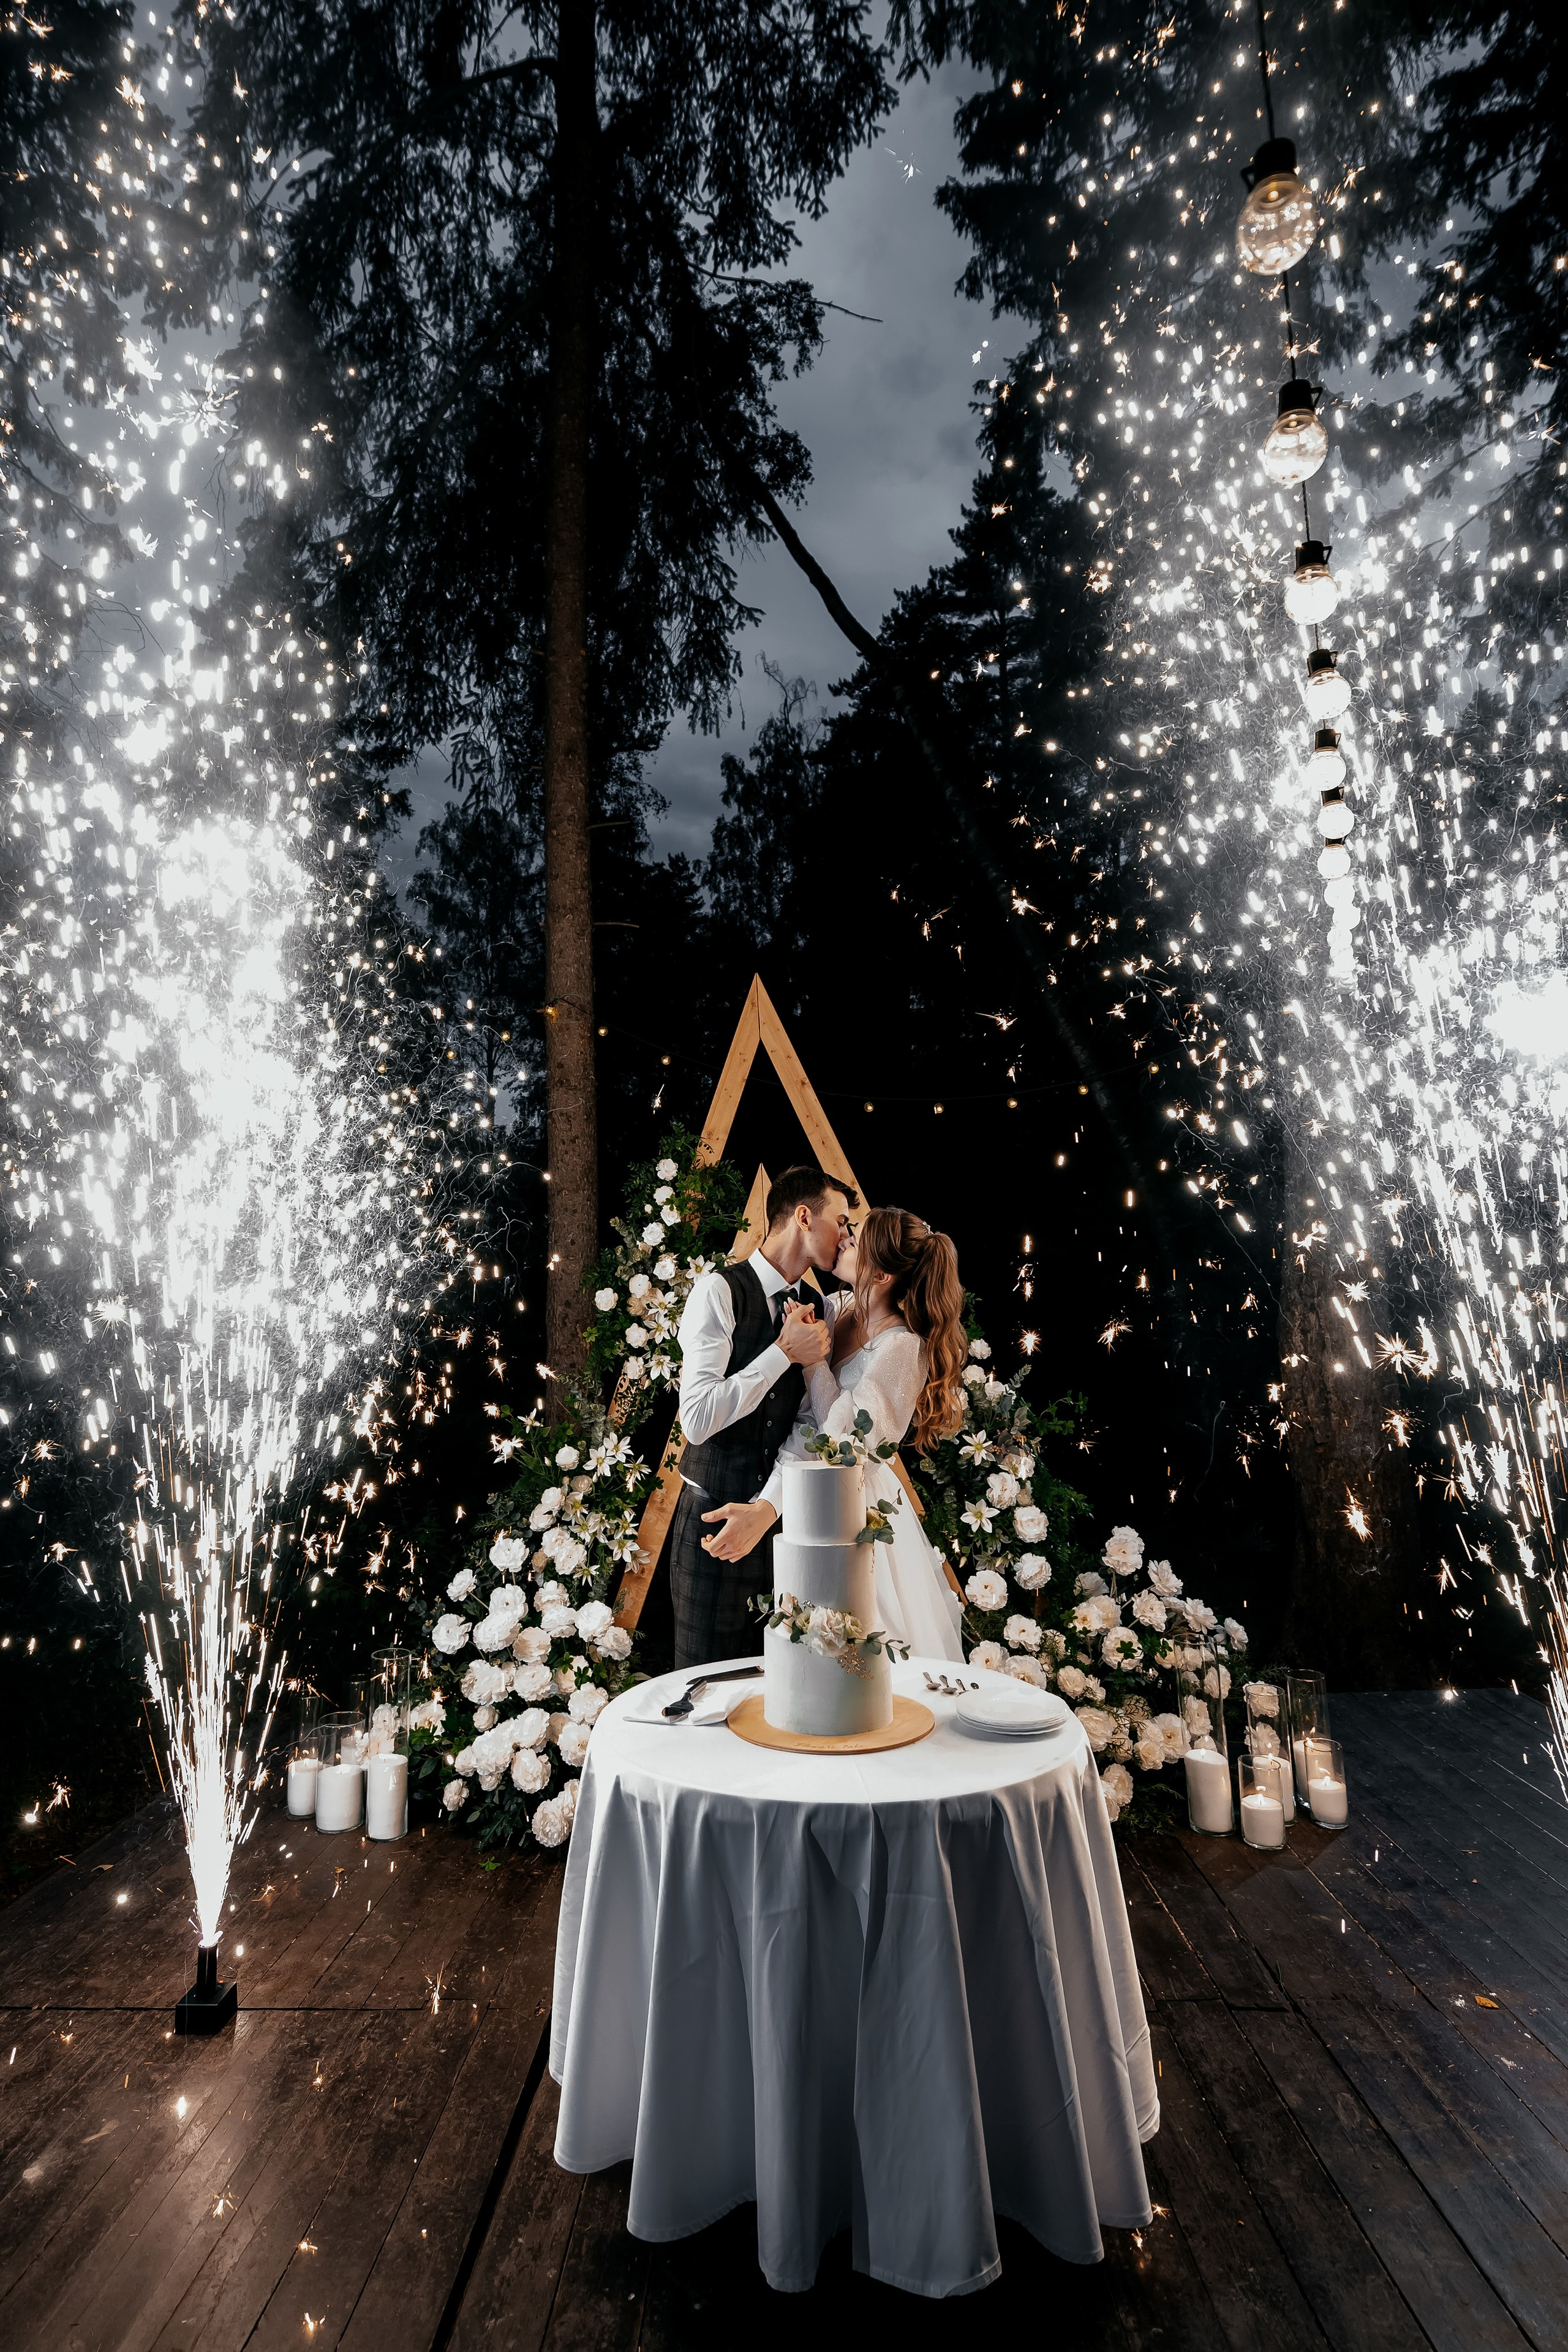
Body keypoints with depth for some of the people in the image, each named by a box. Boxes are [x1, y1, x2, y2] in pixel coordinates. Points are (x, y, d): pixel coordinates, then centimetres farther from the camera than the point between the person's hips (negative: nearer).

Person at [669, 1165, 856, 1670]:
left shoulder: (821, 1311, 7)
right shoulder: (721, 1290, -12)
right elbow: (697, 1420, -21)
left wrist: (815, 1358, -11)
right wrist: (785, 1351, -19)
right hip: (715, 1517, -5)